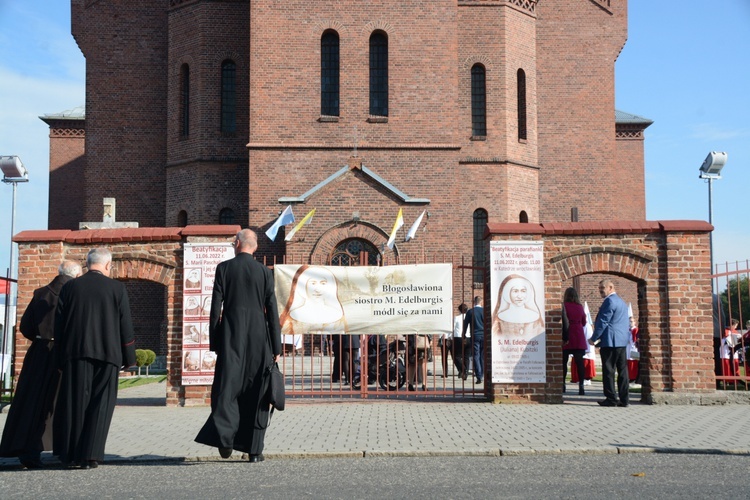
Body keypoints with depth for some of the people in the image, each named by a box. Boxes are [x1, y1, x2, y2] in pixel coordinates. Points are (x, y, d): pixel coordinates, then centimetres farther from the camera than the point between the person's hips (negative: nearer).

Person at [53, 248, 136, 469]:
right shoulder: (116, 288, -1)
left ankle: (70, 455, 14)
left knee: (73, 403, 9)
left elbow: (58, 324, 5)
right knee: (100, 405, 3)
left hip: (75, 352, 2)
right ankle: (90, 456, -1)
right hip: (107, 352, -2)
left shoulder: (70, 287, 4)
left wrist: (60, 357, 11)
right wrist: (129, 357, 6)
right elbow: (125, 325, -1)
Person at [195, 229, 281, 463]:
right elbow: (272, 311, 2)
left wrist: (214, 341, 5)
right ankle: (254, 449, 9)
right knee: (256, 392, 6)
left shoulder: (224, 268, 1)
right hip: (259, 338, 1)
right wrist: (276, 347, 7)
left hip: (231, 337, -1)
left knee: (226, 386, 2)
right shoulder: (265, 272, 3)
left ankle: (225, 437, -17)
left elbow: (216, 306, -1)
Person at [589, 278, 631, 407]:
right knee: (622, 370, 6)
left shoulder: (609, 301, -10)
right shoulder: (622, 302, 19)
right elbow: (626, 324, 23)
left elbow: (603, 322, -13)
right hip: (622, 341, 9)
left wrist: (593, 338, -7)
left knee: (609, 371, -5)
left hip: (610, 342, -9)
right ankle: (624, 399, 7)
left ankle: (611, 399, -4)